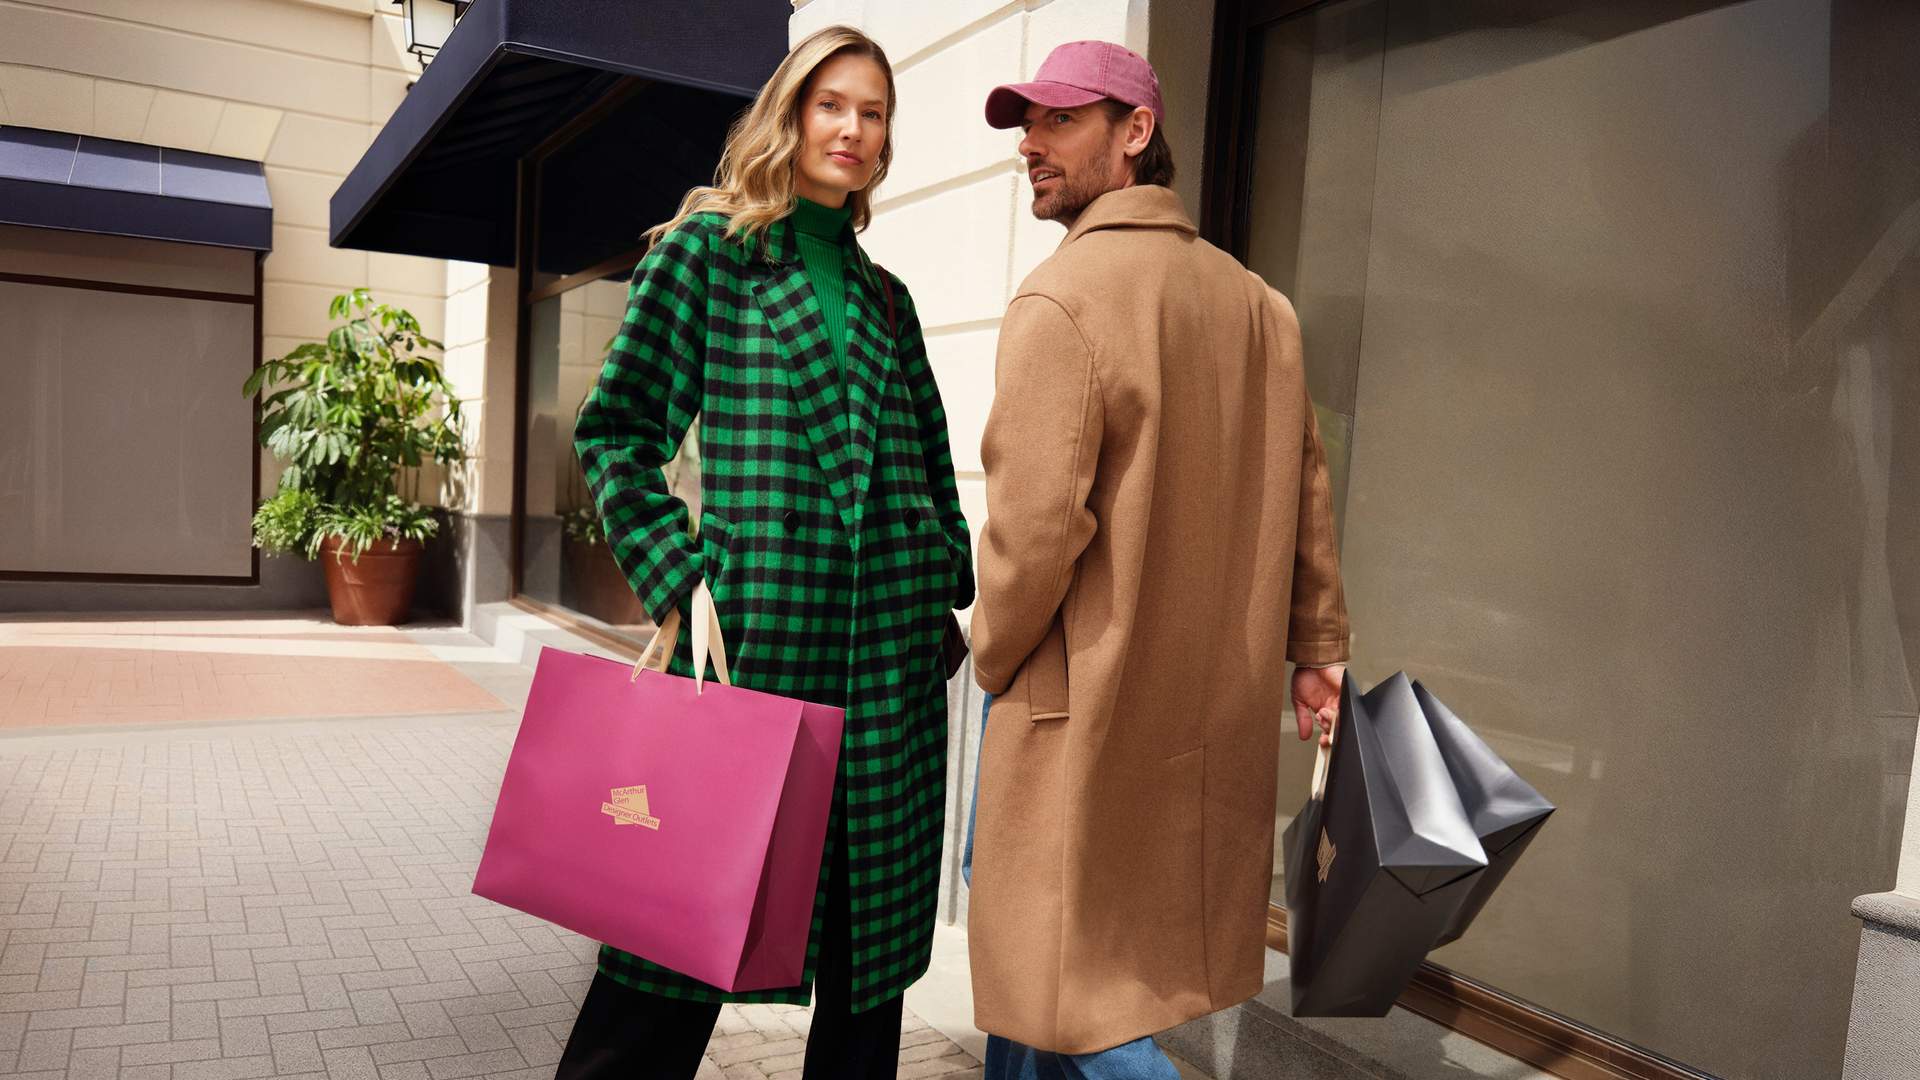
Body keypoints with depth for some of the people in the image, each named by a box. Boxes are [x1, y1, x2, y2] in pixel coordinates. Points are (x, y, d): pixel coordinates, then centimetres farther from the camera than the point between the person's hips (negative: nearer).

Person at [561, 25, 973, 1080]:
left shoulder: (884, 296, 18)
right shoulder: (707, 250, 4)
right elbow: (616, 432, -1)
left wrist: (954, 585, 9)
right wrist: (679, 582, -12)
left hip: (892, 648, 5)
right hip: (755, 627, -5)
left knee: (874, 938, 11)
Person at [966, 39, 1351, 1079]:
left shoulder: (1059, 298, -17)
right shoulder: (1255, 299, 8)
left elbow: (1037, 523, -22)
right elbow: (1304, 488, 9)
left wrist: (994, 658, -5)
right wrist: (1316, 648, 15)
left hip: (1082, 694, -8)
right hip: (1213, 697, 8)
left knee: (1062, 970, 7)